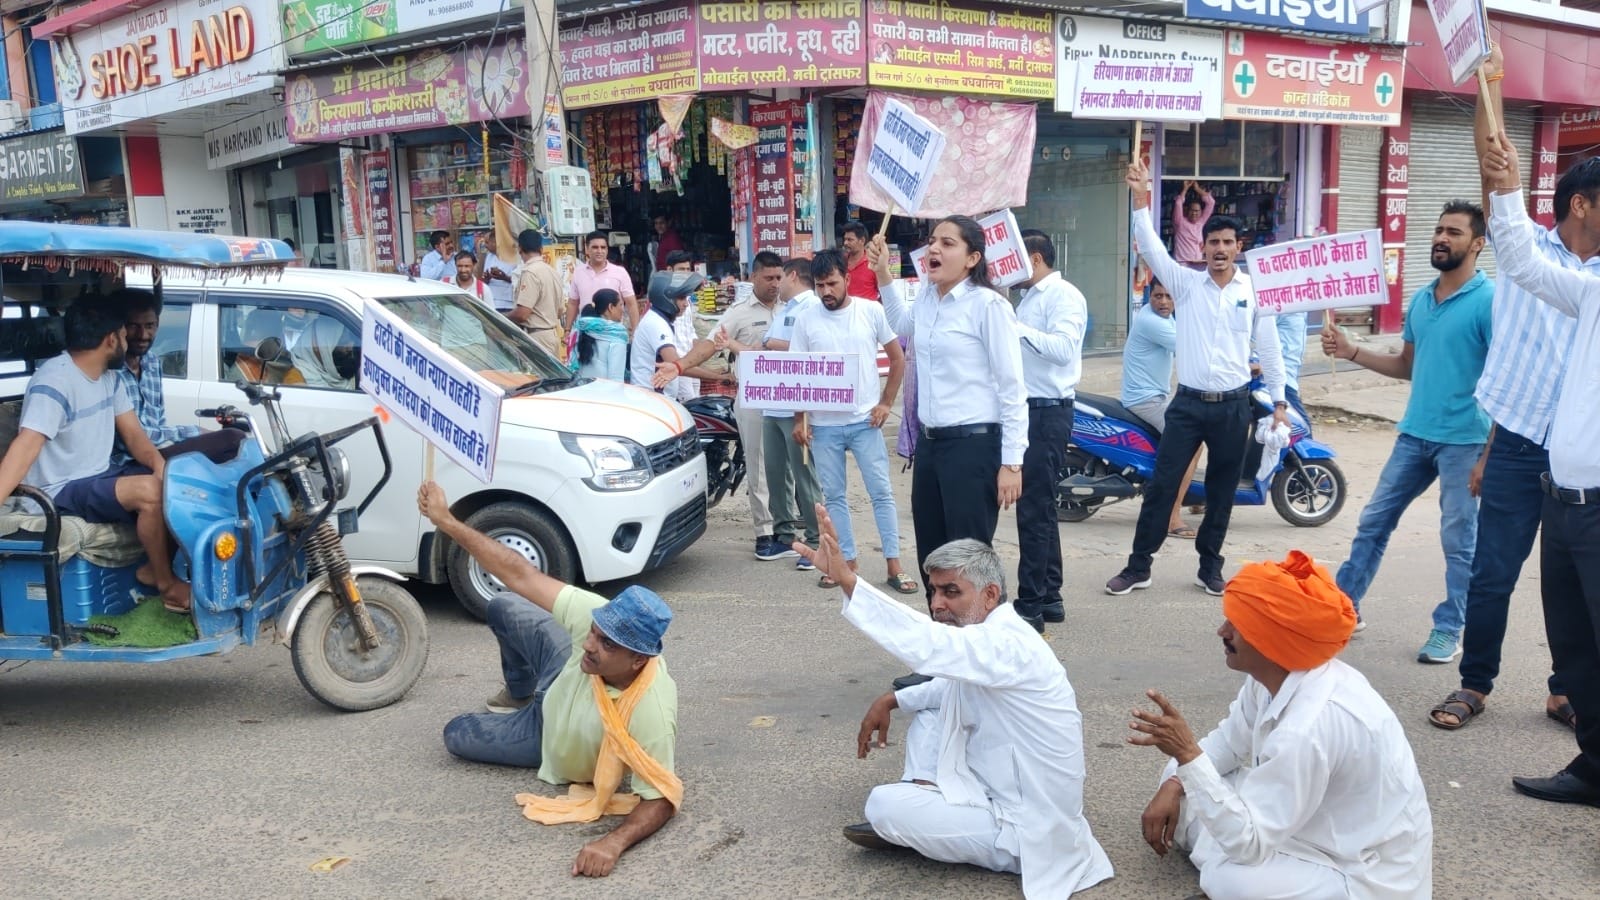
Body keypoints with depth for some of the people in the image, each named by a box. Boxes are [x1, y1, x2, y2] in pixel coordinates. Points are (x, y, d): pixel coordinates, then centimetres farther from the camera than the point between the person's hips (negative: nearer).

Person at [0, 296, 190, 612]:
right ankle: (165, 582, -13)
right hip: (62, 492, -9)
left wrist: (158, 463, -17)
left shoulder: (109, 376, 7)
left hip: (100, 477, 9)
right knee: (150, 490, -30)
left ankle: (156, 567, 6)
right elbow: (26, 447, -32)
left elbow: (133, 433, 5)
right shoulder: (54, 381, -21)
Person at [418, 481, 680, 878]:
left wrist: (612, 843, -54)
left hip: (558, 742, -3)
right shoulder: (599, 616, -38)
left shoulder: (651, 714, -48)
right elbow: (520, 575, -32)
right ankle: (521, 694, 45)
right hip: (563, 680, 4)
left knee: (456, 736, 7)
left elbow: (661, 799, -37)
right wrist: (446, 521, -33)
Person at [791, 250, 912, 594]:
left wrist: (886, 403, -3)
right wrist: (799, 419, 0)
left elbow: (898, 358, 3)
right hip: (824, 424, 2)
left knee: (882, 492, -1)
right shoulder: (806, 320, 1)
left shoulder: (872, 311, -3)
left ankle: (894, 566, 4)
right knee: (833, 496, 8)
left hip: (865, 420, -2)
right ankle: (847, 562, 19)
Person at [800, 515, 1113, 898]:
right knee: (927, 709, 12)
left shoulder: (1007, 644, -27)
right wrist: (892, 701, 5)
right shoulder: (988, 636, 4)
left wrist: (846, 579, -51)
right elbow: (953, 686, 22)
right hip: (999, 790, 10)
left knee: (883, 805, -16)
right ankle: (923, 804, 6)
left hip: (1025, 832, -10)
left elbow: (928, 645, -44)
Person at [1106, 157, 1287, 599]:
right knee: (1161, 484, 0)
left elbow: (1269, 348, 7)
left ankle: (1210, 567, 23)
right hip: (1188, 402, -1)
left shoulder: (1255, 291, 2)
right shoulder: (1186, 283, 1)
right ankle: (1138, 566, 8)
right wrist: (1140, 198, -22)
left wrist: (1279, 401, 6)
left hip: (1233, 405, 1)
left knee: (1221, 492, 9)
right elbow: (1151, 248, -11)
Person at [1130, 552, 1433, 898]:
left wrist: (1188, 753, -34)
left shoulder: (1308, 728, -35)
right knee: (1181, 783, 6)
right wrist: (1174, 786, -6)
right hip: (1315, 819, 9)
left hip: (1365, 872, -8)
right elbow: (1230, 740, 8)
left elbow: (1246, 843, -30)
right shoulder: (1277, 673, -10)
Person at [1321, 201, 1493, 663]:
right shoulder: (1420, 299, 10)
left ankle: (1448, 631, 16)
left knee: (1459, 540, 4)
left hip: (1464, 439, -6)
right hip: (1414, 433, 7)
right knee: (1373, 522, 10)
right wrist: (1351, 352, 6)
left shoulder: (1489, 299, -11)